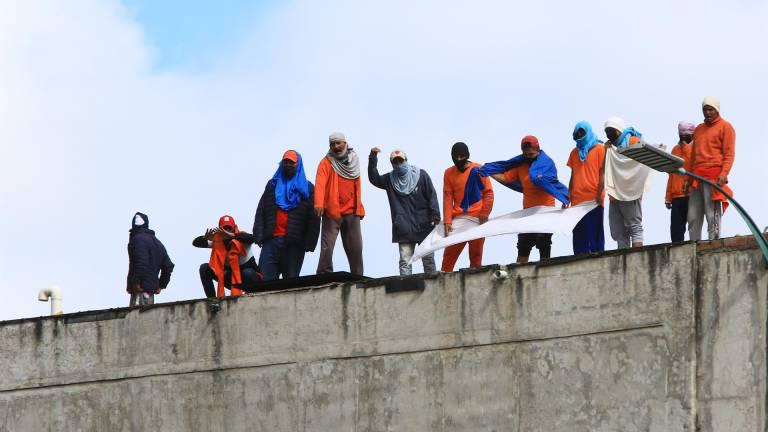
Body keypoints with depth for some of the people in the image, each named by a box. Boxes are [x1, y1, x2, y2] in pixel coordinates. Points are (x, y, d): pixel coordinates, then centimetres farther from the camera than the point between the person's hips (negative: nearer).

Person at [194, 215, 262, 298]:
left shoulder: (241, 238, -21)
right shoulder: (217, 240, -9)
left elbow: (251, 238, -45)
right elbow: (195, 243, -12)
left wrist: (232, 235, -55)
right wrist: (205, 238, -36)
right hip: (231, 276, 5)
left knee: (247, 273, -40)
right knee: (204, 268, -9)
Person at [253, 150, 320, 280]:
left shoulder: (307, 188, 10)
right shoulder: (273, 185, 19)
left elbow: (313, 219, 2)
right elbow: (261, 212, 13)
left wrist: (309, 243, -8)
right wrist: (258, 236, 0)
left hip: (294, 243, -2)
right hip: (271, 240, 2)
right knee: (265, 279, -5)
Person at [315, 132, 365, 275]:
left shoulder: (353, 161, 12)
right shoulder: (326, 162, -2)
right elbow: (320, 183, -17)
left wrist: (359, 208, 13)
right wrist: (319, 204, -32)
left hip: (351, 212, 4)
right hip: (332, 211, -4)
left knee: (356, 248, 5)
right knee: (327, 247, -8)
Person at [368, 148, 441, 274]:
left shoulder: (421, 175, 0)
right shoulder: (390, 179, 7)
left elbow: (432, 196, -2)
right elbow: (374, 179, -4)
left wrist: (435, 217, -10)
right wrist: (373, 158, -10)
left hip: (424, 227, -1)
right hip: (404, 230, 1)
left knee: (428, 260, 5)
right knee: (405, 262, -4)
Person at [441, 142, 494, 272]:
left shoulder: (478, 170, 1)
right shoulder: (449, 173, 8)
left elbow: (488, 193, 2)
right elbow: (447, 198, 4)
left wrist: (484, 215, -8)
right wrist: (447, 221, -5)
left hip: (477, 219, -2)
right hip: (458, 220, 2)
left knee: (476, 256, 1)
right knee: (449, 255, -3)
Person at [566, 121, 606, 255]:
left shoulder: (600, 149, 1)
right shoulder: (575, 152, 17)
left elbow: (603, 174, -4)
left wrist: (598, 195, -14)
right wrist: (568, 198, 10)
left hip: (593, 200, -5)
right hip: (577, 200, 5)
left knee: (594, 235, -5)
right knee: (578, 236, 3)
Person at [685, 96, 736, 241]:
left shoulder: (725, 127, 4)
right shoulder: (698, 129, 24)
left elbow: (729, 154, -5)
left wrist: (724, 174, -17)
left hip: (714, 177, -6)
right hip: (697, 178, 7)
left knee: (712, 215, -11)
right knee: (693, 217, 1)